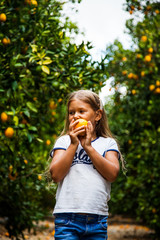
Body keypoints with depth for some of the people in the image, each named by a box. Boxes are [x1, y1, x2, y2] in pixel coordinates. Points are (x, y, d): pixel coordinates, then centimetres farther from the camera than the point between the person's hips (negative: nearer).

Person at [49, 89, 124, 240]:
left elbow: (112, 174, -5)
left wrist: (88, 146, -7)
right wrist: (73, 144, -7)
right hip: (67, 217, -1)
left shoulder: (108, 143, 11)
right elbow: (56, 175, -3)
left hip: (98, 220, 1)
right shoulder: (64, 141, 9)